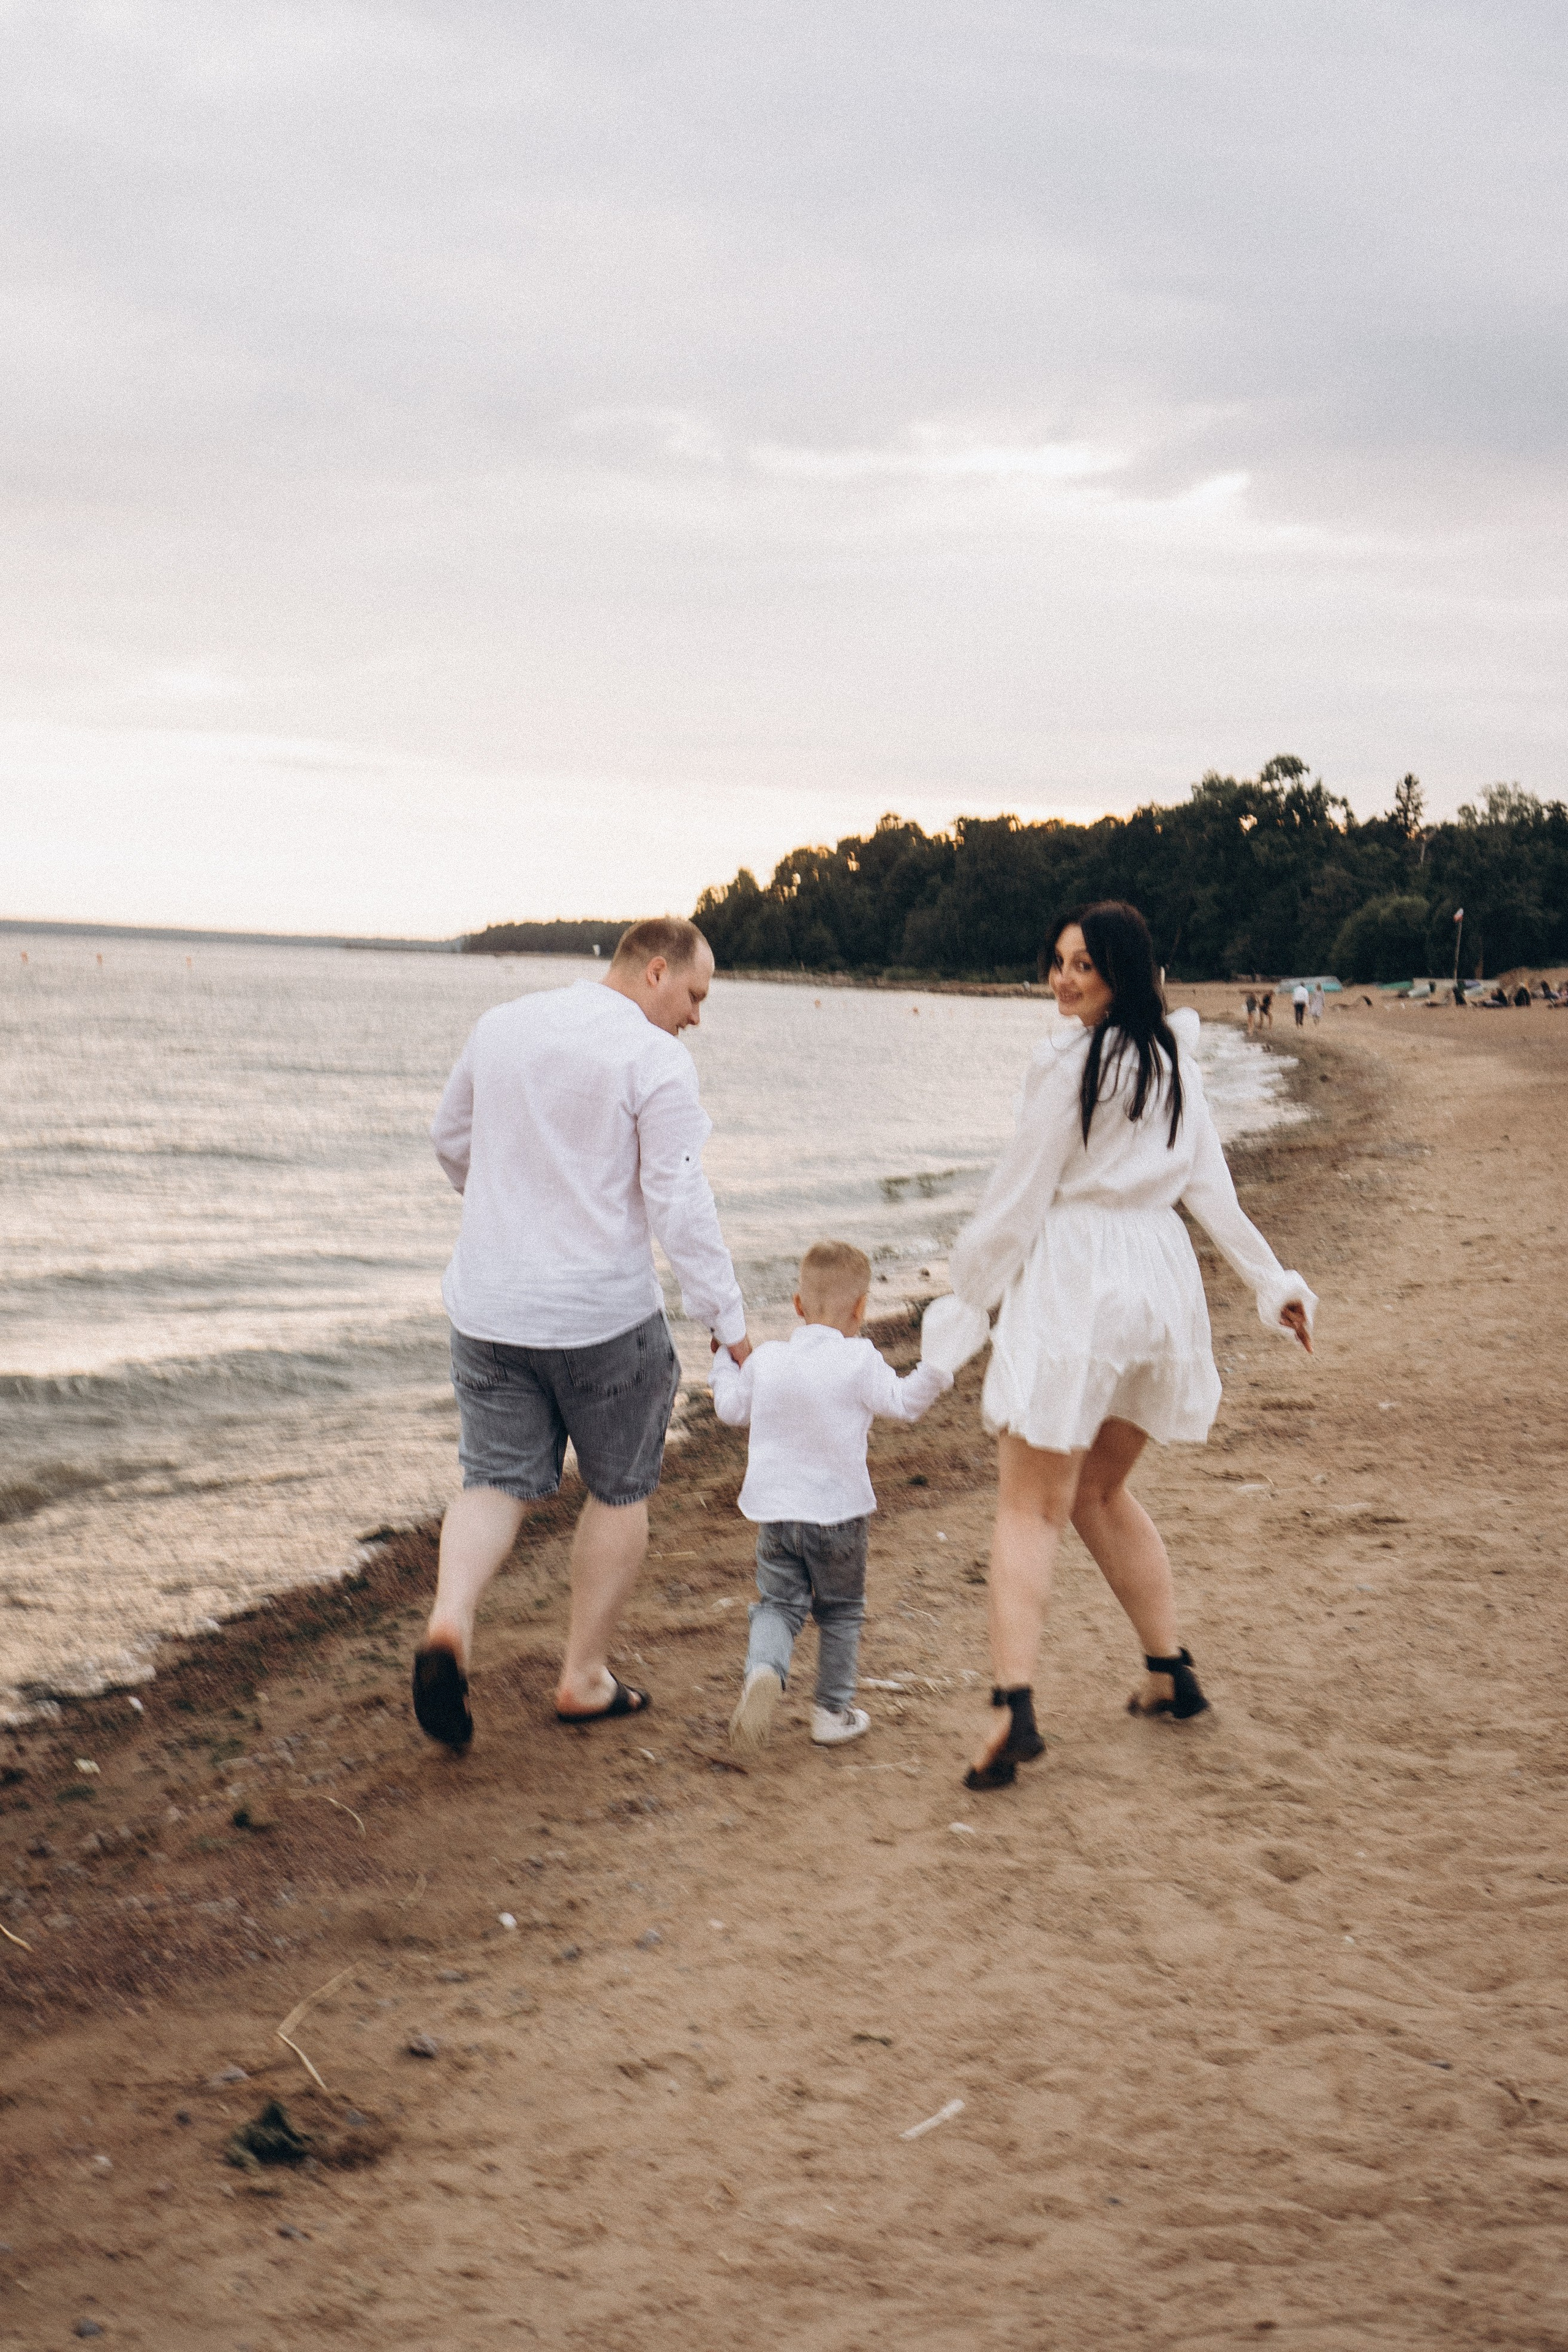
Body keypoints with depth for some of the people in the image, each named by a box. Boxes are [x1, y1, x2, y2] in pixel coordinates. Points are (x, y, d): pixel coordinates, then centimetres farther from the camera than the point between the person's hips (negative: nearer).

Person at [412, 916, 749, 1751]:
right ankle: (585, 1677, 19)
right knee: (619, 1490, 14)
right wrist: (728, 1319, -9)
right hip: (602, 1310, -4)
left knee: (496, 1479, 9)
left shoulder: (500, 1025, 6)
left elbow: (451, 1140, 20)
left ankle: (448, 1623, -17)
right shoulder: (655, 1060, -12)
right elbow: (680, 1203, -16)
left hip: (489, 1305, 5)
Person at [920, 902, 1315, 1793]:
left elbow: (1020, 1196, -8)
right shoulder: (1176, 1059, 11)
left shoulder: (1073, 1062, -11)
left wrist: (967, 1304, -1)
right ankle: (1173, 1671, 27)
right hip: (1160, 1281, 7)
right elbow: (1213, 1188, 12)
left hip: (1074, 1282, -7)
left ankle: (1015, 1704, -20)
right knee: (1101, 1491, 23)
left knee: (1032, 1507, -7)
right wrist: (1273, 1282, 18)